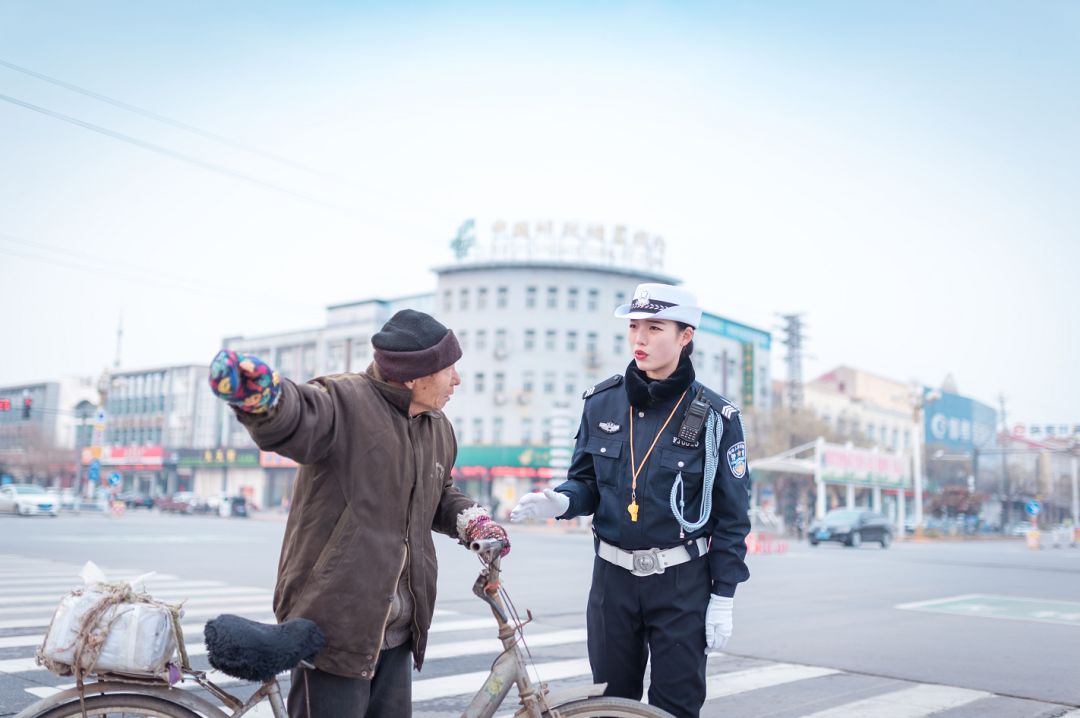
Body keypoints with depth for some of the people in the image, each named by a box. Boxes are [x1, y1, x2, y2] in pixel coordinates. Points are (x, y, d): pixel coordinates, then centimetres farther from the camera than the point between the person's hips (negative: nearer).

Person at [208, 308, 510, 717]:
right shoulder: (345, 403, -14)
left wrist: (470, 519, 6)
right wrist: (262, 399, -59)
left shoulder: (437, 428, 12)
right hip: (334, 626, -8)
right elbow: (292, 419, -36)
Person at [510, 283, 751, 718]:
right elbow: (586, 482, 8)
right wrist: (560, 502, -15)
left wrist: (723, 598, -5)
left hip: (682, 583, -3)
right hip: (613, 576, 3)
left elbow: (731, 515, -4)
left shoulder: (715, 417, -8)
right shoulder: (602, 402, 1)